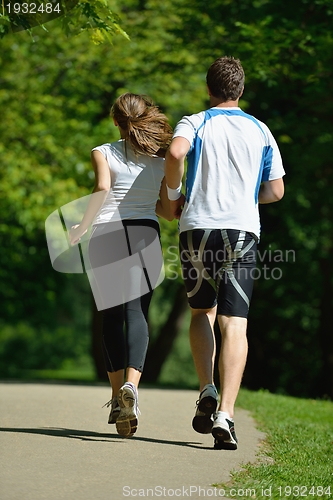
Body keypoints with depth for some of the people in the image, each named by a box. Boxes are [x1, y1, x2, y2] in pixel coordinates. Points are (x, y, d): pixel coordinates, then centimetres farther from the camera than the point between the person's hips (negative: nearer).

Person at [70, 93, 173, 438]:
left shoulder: (103, 153, 6)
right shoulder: (161, 160, 14)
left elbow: (101, 188, -12)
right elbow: (168, 211, 13)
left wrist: (81, 228, -2)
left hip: (107, 233, -1)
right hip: (146, 234, 1)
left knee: (112, 316, 6)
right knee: (137, 313, -6)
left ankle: (117, 397, 3)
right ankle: (131, 385, -29)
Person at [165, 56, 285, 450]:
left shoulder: (194, 123, 6)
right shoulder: (260, 131, 13)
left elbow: (175, 152, -17)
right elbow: (276, 191, 13)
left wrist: (174, 195, -1)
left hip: (197, 228, 0)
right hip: (242, 229, 0)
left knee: (201, 313, 19)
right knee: (234, 325, -4)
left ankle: (207, 390, 1)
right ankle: (225, 414, -16)